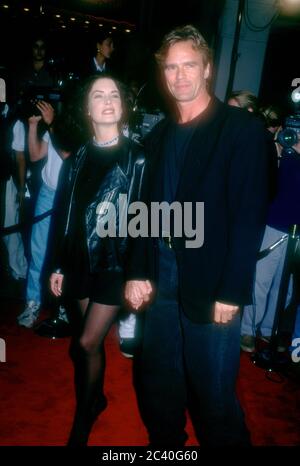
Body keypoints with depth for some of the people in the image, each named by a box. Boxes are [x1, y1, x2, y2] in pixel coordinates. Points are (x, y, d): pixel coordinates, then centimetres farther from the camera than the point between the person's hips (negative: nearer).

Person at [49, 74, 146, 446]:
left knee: (86, 344, -4)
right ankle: (97, 398, 38)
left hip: (117, 262, -4)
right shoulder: (79, 158, 6)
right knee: (93, 340, 14)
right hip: (82, 261, 4)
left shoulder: (137, 157, -6)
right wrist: (59, 265, 8)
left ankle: (82, 420, 18)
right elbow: (65, 213, 7)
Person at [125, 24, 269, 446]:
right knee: (158, 384, 18)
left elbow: (250, 215, -11)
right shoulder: (160, 134, 12)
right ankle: (165, 442, 40)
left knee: (213, 392, 8)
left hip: (211, 283, -5)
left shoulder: (242, 128, -5)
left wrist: (232, 292, -15)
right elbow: (148, 209, 11)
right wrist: (137, 272, 3)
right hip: (161, 276, 6)